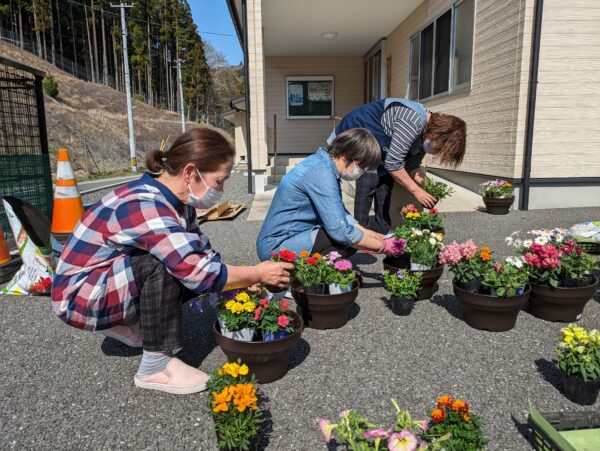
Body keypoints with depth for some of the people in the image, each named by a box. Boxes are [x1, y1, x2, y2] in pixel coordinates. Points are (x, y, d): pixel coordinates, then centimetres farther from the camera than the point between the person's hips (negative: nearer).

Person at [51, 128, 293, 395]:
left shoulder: (172, 199, -5)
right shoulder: (145, 207, -32)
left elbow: (202, 252, 1)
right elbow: (199, 274, -34)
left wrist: (245, 282, -9)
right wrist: (258, 274, -22)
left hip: (113, 275, 8)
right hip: (77, 296, -8)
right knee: (160, 267, -30)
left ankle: (130, 324, 9)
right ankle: (155, 366, -18)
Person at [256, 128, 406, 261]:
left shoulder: (323, 163, 6)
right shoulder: (321, 172, -22)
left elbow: (341, 215, 14)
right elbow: (341, 231, -25)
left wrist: (371, 234, 7)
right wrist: (383, 247, -13)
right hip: (277, 247, -10)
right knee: (350, 240, -19)